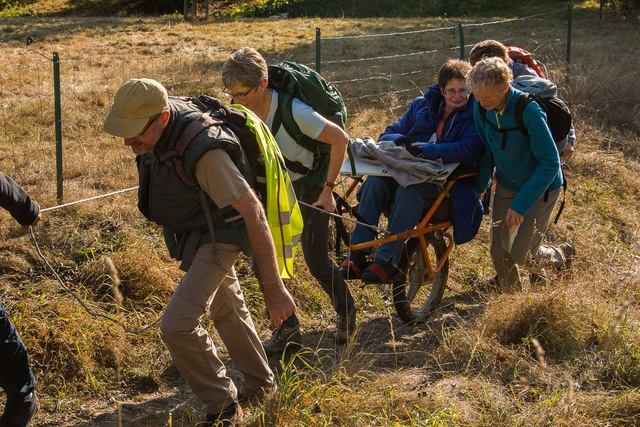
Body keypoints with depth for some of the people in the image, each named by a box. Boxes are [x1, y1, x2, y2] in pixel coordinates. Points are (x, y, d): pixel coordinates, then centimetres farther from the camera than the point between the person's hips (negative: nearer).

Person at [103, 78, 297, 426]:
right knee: (227, 312, 25)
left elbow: (253, 212, -36)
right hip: (191, 236, 9)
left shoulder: (203, 152, -39)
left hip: (217, 238, -9)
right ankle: (260, 385, 47)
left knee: (177, 325, -19)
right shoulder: (158, 128, -15)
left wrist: (274, 289, -35)